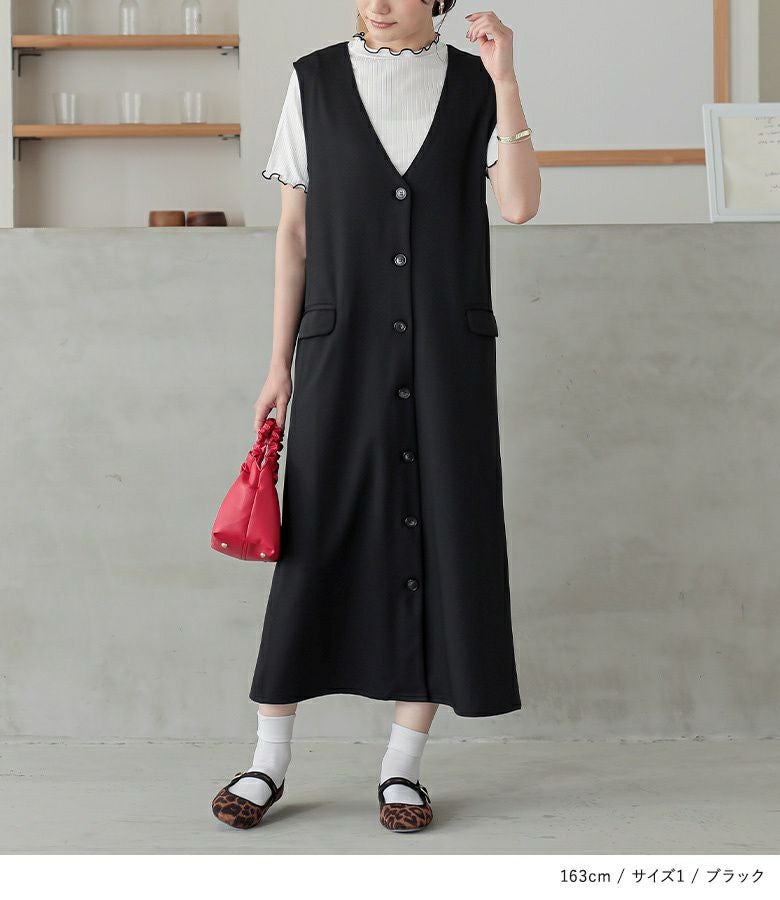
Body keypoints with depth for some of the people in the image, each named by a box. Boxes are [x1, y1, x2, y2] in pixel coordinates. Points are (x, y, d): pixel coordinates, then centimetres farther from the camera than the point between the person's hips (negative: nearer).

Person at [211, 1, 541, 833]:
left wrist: (504, 80, -14)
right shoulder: (315, 80, 4)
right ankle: (269, 760, 12)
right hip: (345, 349, 0)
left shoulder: (473, 84, 4)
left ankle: (403, 766, 14)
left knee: (441, 539, 2)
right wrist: (280, 363, 3)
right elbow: (294, 229, 5)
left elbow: (519, 205, -9)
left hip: (448, 350, 1)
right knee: (316, 544, 0)